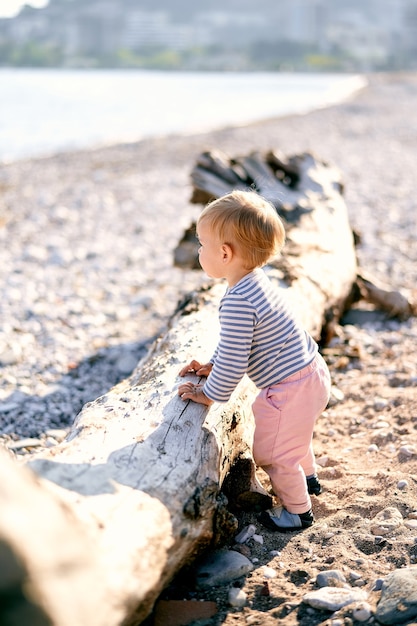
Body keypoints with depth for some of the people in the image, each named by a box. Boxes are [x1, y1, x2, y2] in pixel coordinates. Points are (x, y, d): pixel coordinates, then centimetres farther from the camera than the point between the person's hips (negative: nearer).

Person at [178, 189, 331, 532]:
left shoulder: (237, 301, -30)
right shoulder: (257, 282, 3)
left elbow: (233, 361, -25)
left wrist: (210, 395, -10)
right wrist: (211, 365, 16)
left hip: (291, 391, -10)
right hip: (312, 372, 10)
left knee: (272, 452, 10)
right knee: (294, 435, 34)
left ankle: (298, 510, 29)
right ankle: (308, 477, 57)